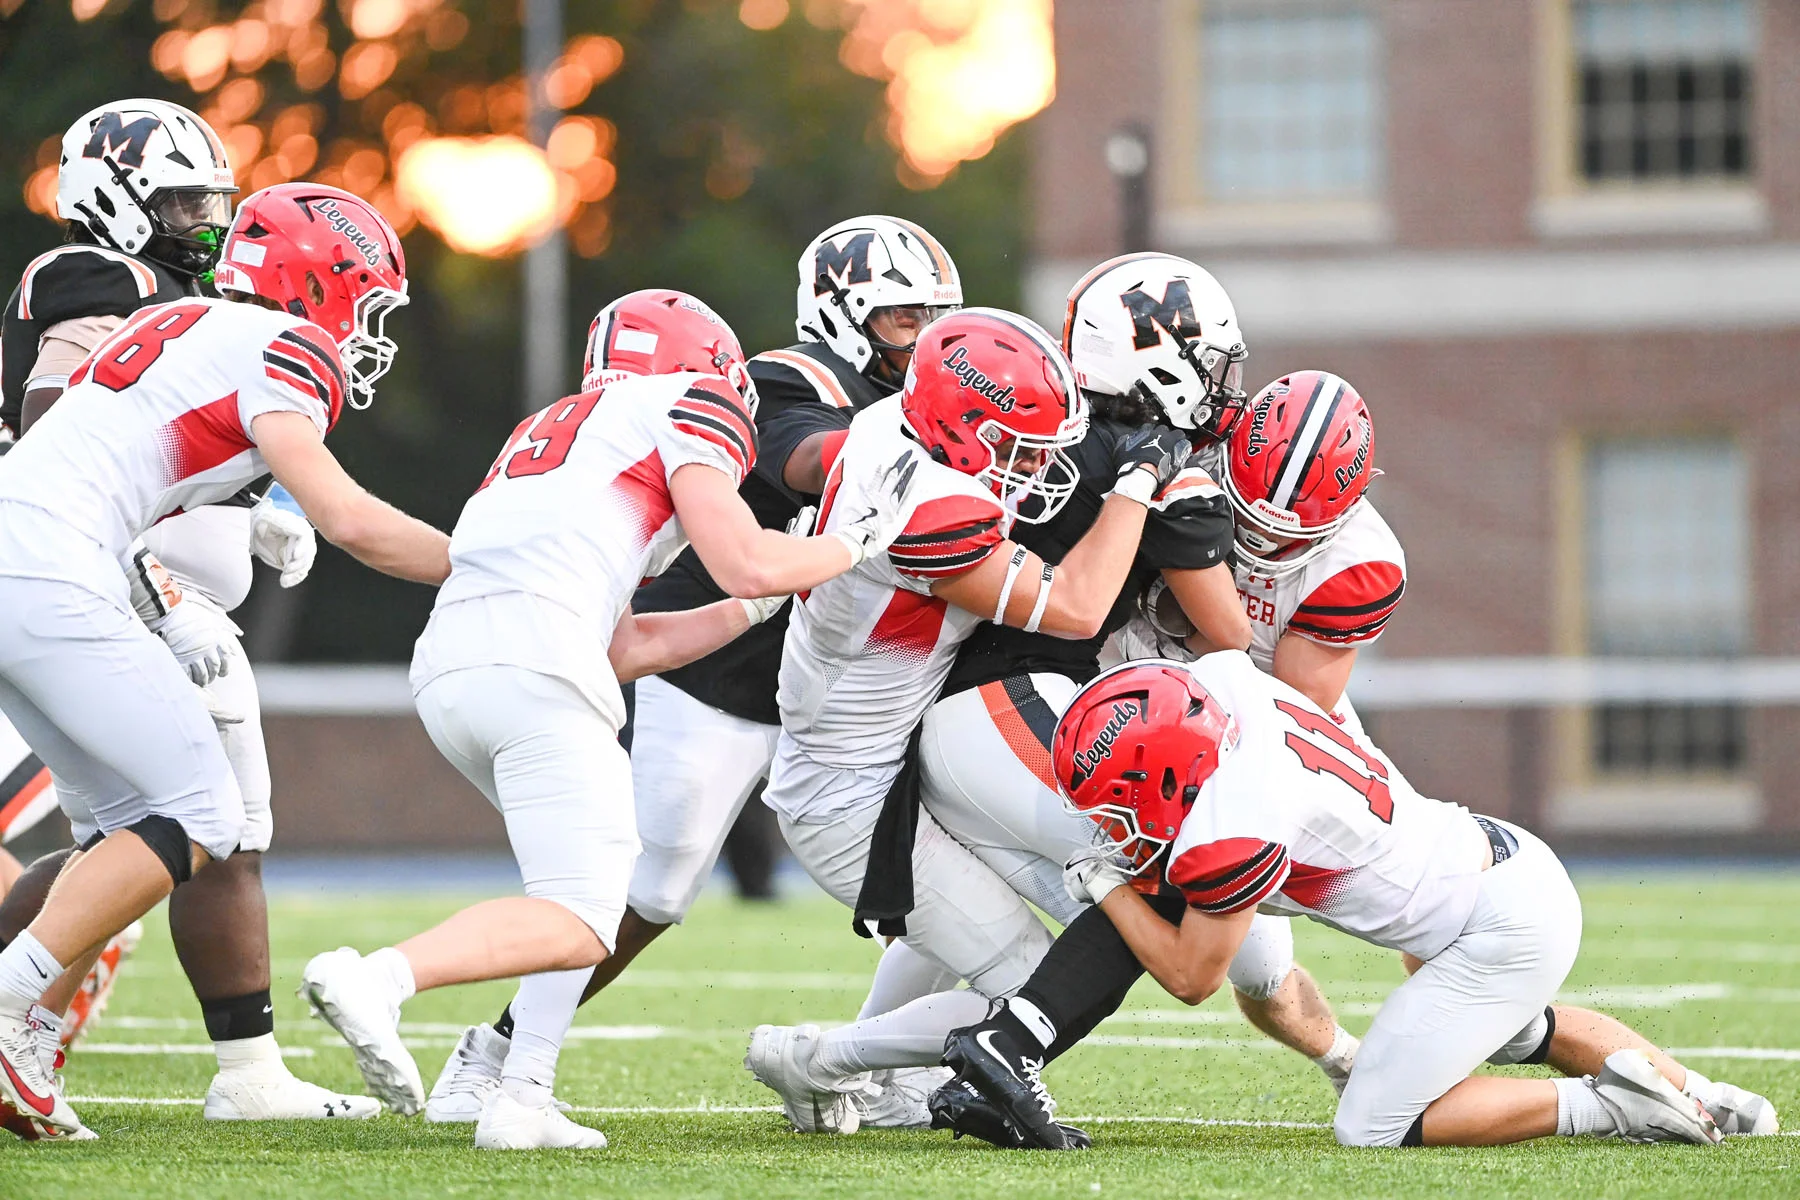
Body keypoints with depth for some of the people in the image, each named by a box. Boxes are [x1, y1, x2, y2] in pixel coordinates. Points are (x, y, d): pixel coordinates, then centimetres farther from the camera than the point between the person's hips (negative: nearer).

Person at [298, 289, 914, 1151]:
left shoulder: (553, 433, 35)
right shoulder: (687, 405, 13)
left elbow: (625, 649, 34)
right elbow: (746, 563, 3)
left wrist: (769, 601, 38)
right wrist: (856, 542, 20)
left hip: (446, 667, 8)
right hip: (532, 657, -8)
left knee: (603, 863, 23)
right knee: (578, 924, -9)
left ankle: (520, 1101, 11)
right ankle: (379, 977, -29)